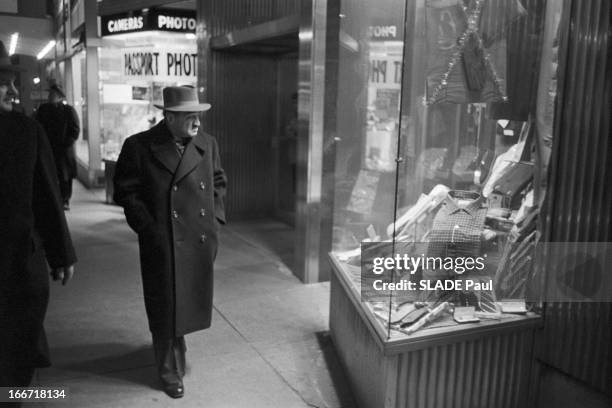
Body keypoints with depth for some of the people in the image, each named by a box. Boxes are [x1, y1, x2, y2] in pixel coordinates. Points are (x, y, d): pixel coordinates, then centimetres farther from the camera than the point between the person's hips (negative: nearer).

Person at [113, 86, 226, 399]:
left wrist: (215, 216, 4)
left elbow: (219, 182, 15)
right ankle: (170, 371, 26)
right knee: (166, 307, 7)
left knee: (192, 300, 18)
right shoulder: (139, 146, -10)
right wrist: (149, 228, -13)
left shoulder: (207, 144, 3)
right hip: (163, 244, -4)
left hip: (201, 242, 4)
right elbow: (125, 191, -7)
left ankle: (174, 344, 47)